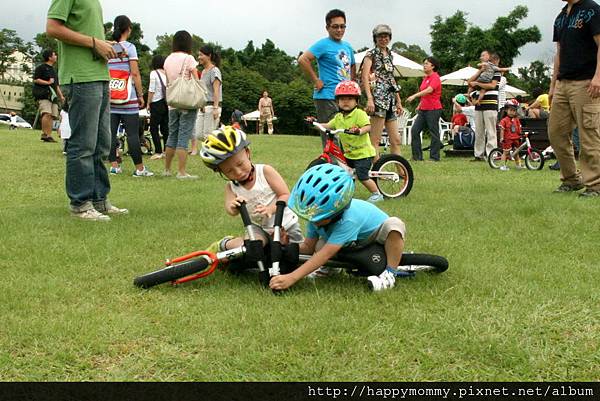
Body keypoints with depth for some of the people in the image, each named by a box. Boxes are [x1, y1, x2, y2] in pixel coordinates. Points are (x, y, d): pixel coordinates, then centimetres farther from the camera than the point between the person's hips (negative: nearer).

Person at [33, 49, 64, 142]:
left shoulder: (53, 70, 26)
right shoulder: (41, 67, 2)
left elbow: (56, 85, 31)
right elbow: (35, 80, -7)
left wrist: (61, 96, 24)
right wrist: (47, 82, -11)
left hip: (52, 96, 8)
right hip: (43, 95, -8)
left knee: (52, 116, 0)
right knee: (47, 114, -23)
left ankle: (49, 135, 1)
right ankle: (44, 134, -24)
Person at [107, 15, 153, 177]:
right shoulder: (129, 47, -4)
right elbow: (135, 74, -8)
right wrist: (140, 95, -2)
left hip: (109, 97, 4)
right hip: (128, 98, -4)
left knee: (111, 132, 5)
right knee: (132, 133, -2)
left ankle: (114, 165, 5)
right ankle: (139, 168, 1)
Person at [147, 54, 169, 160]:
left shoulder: (154, 73, -7)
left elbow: (151, 90, -9)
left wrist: (148, 103, -2)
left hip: (157, 103, -5)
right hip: (167, 103, 6)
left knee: (154, 128, -1)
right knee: (165, 128, 10)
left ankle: (158, 152, -6)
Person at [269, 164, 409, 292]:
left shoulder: (348, 220, -44)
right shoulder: (316, 214, -22)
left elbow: (325, 255, -48)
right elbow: (308, 246, -14)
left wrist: (292, 277, -53)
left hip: (379, 239, -6)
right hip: (353, 244, 6)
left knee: (394, 224, -39)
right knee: (320, 245, -22)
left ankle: (390, 273, -28)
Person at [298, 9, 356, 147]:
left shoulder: (347, 46, 16)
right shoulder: (324, 45, -8)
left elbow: (352, 67, 33)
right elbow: (303, 59, -19)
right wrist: (316, 81, -16)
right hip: (327, 98, -8)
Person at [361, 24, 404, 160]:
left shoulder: (390, 55, 20)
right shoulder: (371, 54, -1)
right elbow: (364, 77, -11)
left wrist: (399, 101, 22)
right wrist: (369, 98, -23)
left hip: (390, 99, 8)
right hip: (378, 98, -8)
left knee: (396, 140, 6)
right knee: (375, 140, -8)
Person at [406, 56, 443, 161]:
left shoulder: (435, 77, -10)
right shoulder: (425, 78, 16)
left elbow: (429, 90, -27)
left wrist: (414, 96, -36)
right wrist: (419, 105, 17)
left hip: (433, 109, -9)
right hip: (423, 109, 9)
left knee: (434, 133, -2)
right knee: (414, 130, 3)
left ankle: (434, 157, 6)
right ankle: (417, 156, 7)